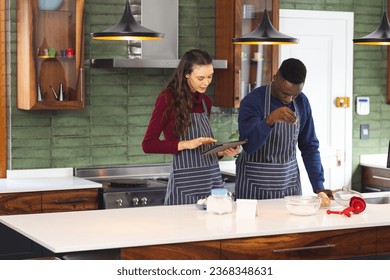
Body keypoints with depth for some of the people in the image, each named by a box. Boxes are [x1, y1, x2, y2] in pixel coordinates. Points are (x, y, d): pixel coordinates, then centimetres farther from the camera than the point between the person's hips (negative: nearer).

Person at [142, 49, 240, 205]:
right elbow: (148, 144, -10)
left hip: (213, 179, 6)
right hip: (185, 183, -5)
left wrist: (222, 152, 1)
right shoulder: (168, 99, -6)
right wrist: (186, 144, -19)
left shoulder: (205, 101, 11)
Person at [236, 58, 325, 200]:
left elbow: (309, 146, 4)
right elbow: (248, 145, -24)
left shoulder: (302, 102, 0)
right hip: (256, 184, -4)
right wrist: (270, 120, -40)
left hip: (290, 181, 4)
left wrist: (318, 187, -3)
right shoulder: (252, 101, -14)